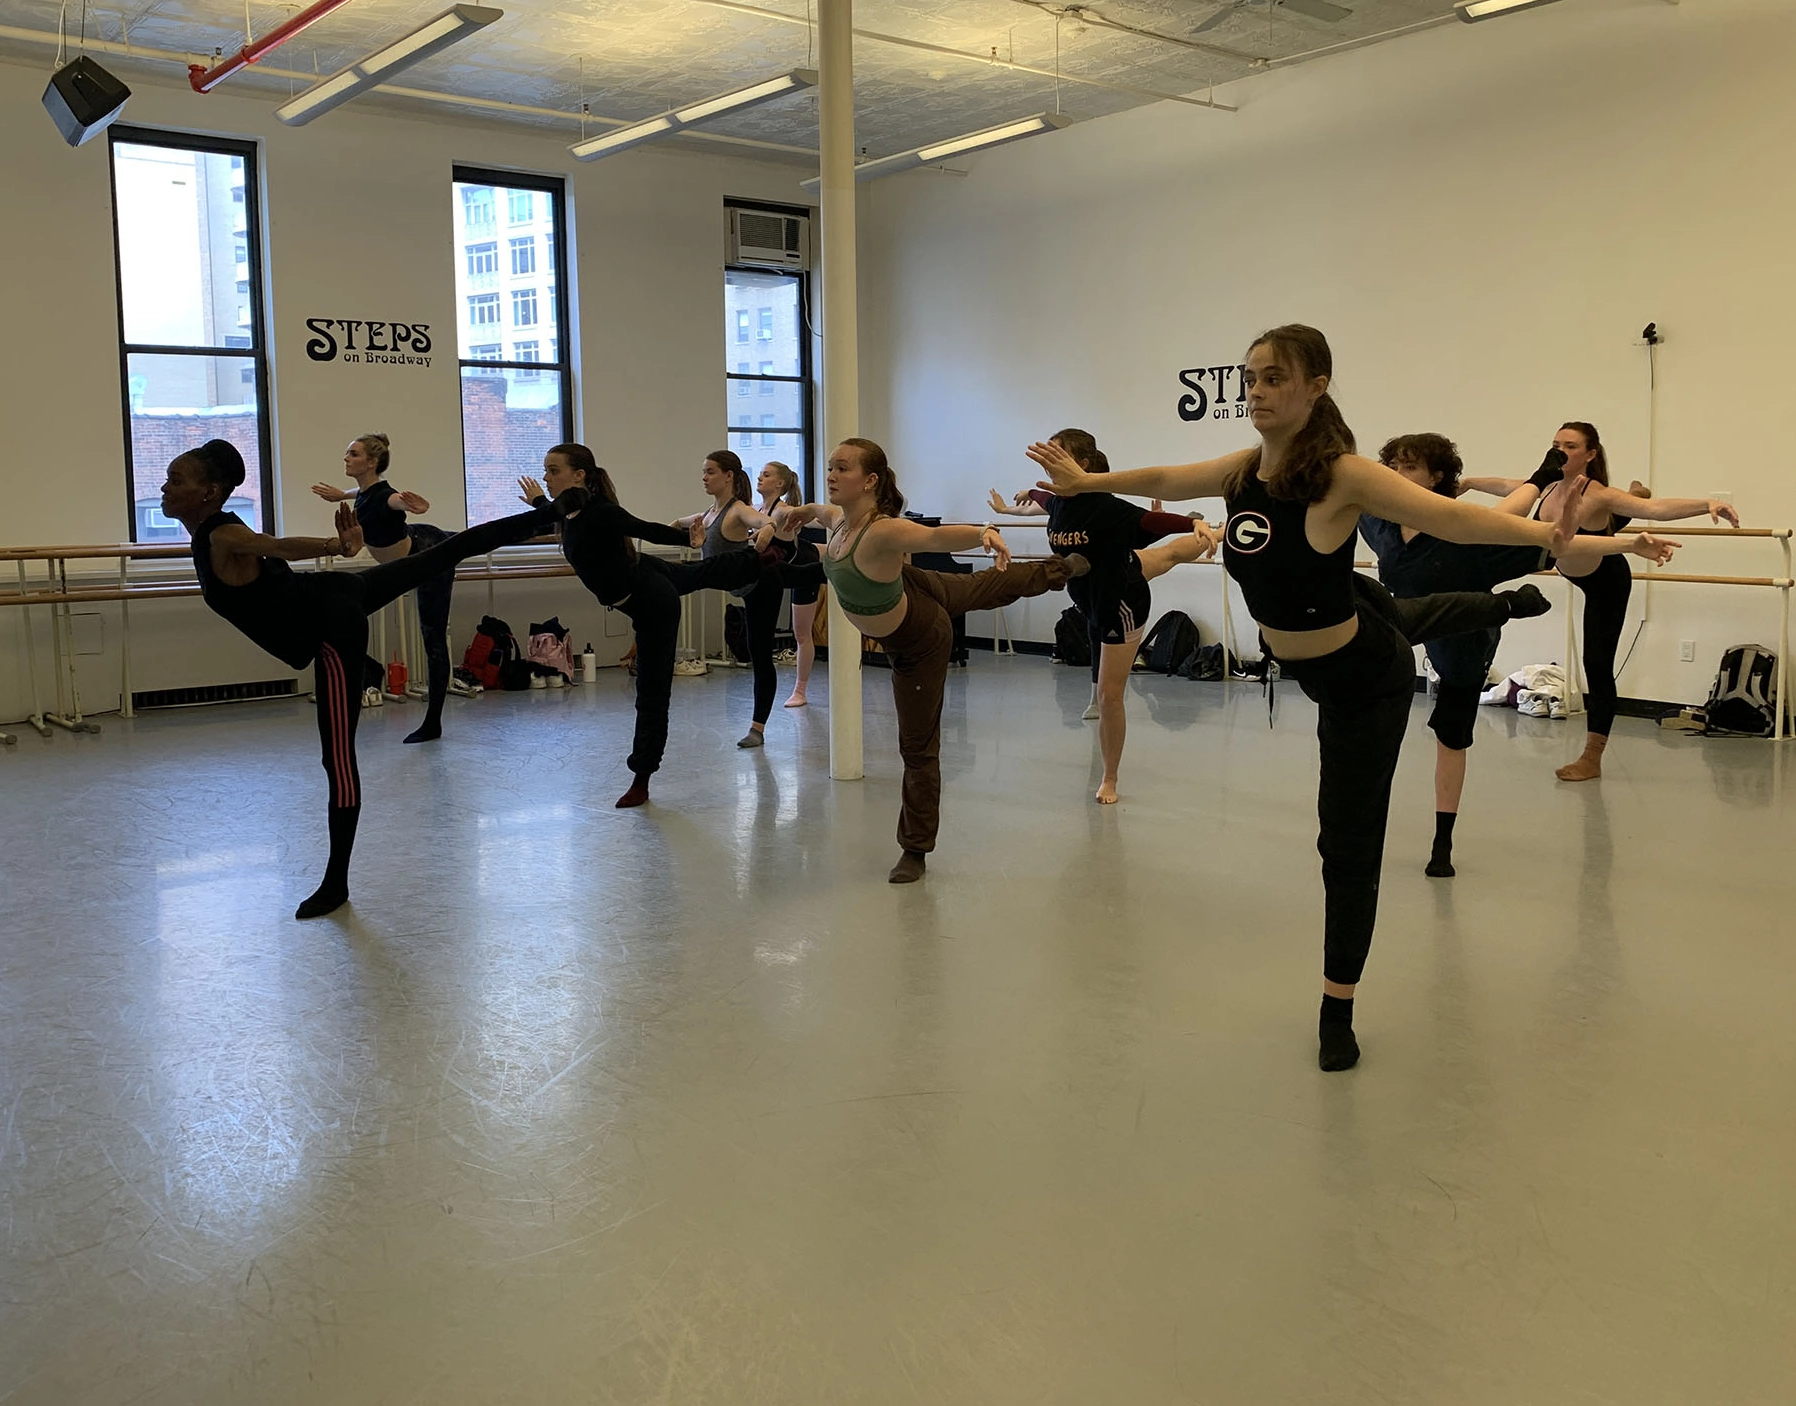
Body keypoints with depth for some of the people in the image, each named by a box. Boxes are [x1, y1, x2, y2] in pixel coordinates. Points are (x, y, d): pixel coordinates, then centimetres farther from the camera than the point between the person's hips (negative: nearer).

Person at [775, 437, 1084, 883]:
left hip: (919, 641, -8)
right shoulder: (839, 518, -18)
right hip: (913, 593, 9)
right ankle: (1058, 570, 64)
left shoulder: (883, 532, -43)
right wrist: (802, 511, 22)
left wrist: (982, 532, -80)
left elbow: (937, 536, -63)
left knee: (918, 746, 3)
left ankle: (915, 850, 17)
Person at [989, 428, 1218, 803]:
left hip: (1120, 605, -7)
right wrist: (1011, 509, 36)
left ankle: (1109, 780, 12)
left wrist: (1197, 524, -53)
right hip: (1094, 601, 7)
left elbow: (1154, 520, -36)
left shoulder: (1106, 507, -30)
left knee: (1109, 695, -1)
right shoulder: (1057, 501, -7)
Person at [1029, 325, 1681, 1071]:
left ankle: (1337, 1012, 18)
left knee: (1349, 842, 3)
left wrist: (1554, 538, -46)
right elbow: (1162, 480, 7)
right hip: (1312, 663, 7)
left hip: (1362, 679, -7)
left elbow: (1449, 516, -36)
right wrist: (1085, 481, 17)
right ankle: (1508, 605, 71)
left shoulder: (1342, 475, -29)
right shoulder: (1243, 469, -10)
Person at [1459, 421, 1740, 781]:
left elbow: (1657, 508, -41)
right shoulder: (1548, 487, -12)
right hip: (1583, 573, 6)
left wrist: (1708, 504, -54)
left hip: (1606, 587, -6)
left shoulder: (1597, 496, -31)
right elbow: (1503, 485, 4)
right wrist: (1466, 482, 13)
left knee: (1597, 665, -6)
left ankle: (1591, 759, -2)